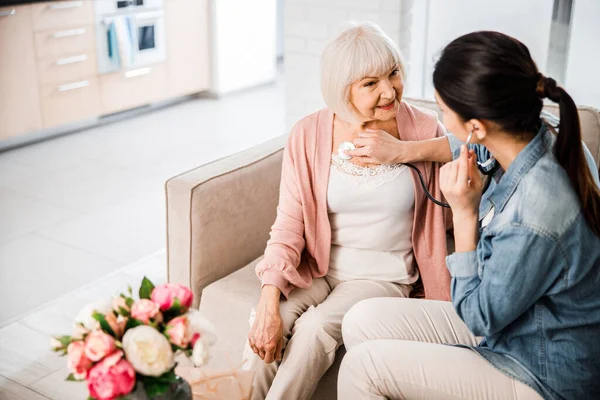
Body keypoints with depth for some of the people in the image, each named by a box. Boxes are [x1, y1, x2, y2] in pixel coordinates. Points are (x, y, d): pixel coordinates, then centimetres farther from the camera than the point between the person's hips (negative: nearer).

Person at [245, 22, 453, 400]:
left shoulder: (424, 129, -8)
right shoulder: (309, 135, -8)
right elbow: (289, 226, -9)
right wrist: (268, 302, -23)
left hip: (384, 276, -1)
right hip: (318, 268, 1)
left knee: (315, 327, -28)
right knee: (271, 327, -26)